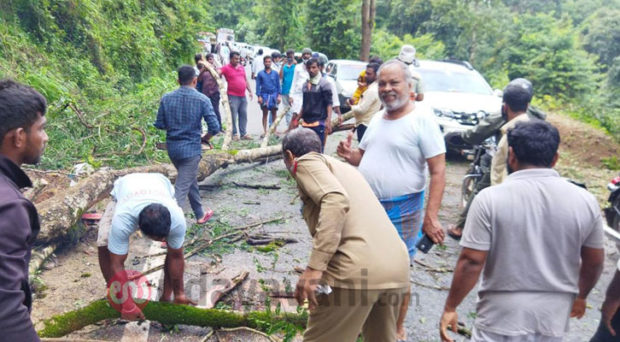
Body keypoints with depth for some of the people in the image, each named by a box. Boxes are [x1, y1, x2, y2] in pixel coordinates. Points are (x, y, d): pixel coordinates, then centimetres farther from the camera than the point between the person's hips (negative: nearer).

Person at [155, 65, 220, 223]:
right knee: (181, 188, -3)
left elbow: (160, 124, 3)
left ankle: (200, 214, 37)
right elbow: (215, 127, -14)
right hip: (191, 148, -5)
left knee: (190, 180, 23)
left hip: (172, 147, 5)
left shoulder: (166, 98, -1)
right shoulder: (202, 99, -11)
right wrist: (205, 138, 6)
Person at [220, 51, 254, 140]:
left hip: (243, 96, 6)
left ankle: (244, 134, 18)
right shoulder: (226, 68, -3)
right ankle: (234, 134, 7)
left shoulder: (242, 67, 15)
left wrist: (250, 91, 14)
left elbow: (246, 80, 20)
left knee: (243, 116, 10)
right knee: (233, 116, -2)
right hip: (233, 96, -6)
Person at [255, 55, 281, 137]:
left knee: (274, 113, 6)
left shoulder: (275, 73, 6)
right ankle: (264, 131, 7)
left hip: (273, 95, 1)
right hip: (264, 95, -1)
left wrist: (279, 95, 1)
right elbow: (258, 85, 2)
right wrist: (259, 96, -6)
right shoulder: (260, 73, 3)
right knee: (265, 113, 2)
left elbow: (278, 85, 8)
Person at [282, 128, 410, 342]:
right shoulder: (344, 167, 30)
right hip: (397, 267, 8)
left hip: (356, 268, -8)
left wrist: (314, 267, -20)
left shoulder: (307, 162, 5)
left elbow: (337, 200, -15)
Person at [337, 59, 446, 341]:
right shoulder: (377, 118, 8)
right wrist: (348, 154, -4)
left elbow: (438, 171, -16)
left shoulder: (422, 119, -14)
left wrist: (431, 217, -23)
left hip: (401, 209, -6)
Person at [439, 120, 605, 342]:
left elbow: (472, 262, -16)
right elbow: (594, 262, 6)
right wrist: (580, 296, 24)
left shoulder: (490, 199, -16)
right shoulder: (585, 201, -4)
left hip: (502, 316, -4)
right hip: (554, 316, 4)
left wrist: (450, 308, -4)